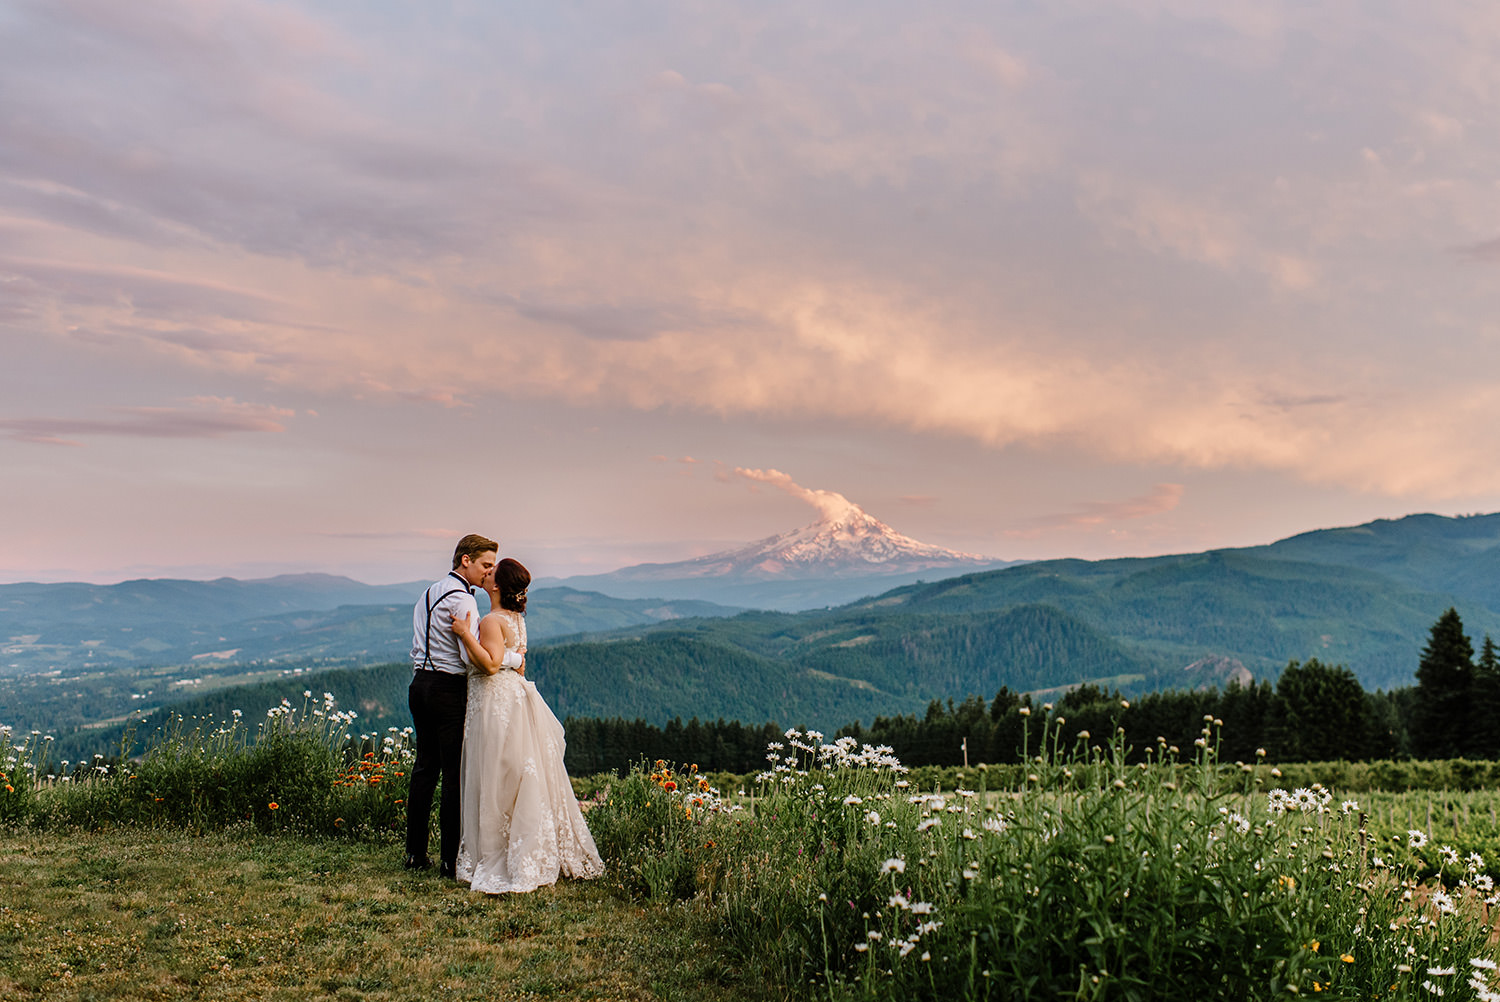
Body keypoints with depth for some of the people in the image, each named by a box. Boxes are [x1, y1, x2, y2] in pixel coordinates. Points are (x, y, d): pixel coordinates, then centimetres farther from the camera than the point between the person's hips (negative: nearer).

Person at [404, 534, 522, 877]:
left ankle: (415, 853, 20)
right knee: (455, 774, -4)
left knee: (424, 768, 14)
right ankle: (450, 859, -1)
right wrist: (515, 658, -9)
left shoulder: (428, 593, 16)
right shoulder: (462, 599, -13)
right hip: (449, 689, -9)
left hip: (420, 683, 9)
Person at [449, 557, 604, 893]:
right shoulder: (516, 619, 12)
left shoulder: (492, 621, -16)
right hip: (514, 694, 9)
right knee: (523, 782, 13)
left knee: (498, 784, -2)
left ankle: (498, 861, 4)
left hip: (497, 702, -9)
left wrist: (465, 634, -24)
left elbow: (491, 664, -25)